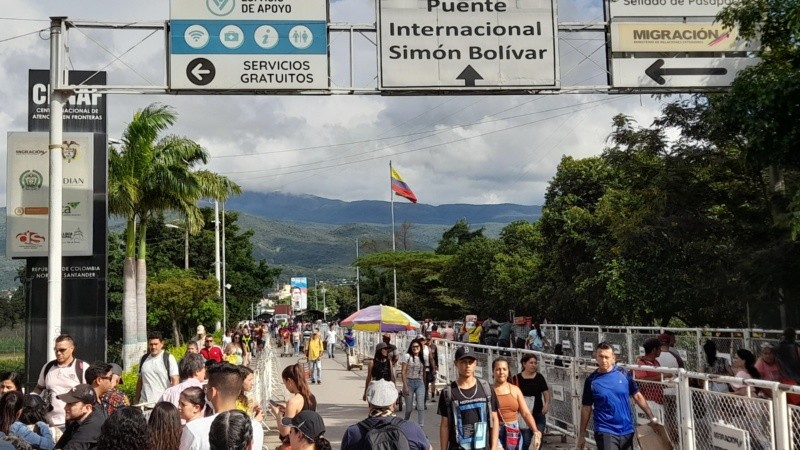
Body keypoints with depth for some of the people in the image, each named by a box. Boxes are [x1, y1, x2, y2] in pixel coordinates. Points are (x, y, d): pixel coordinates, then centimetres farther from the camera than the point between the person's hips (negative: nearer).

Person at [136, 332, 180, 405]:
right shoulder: (143, 359, 12)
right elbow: (140, 381, 17)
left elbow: (175, 380, -5)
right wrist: (136, 401, 13)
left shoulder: (169, 358, -2)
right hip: (144, 402, 4)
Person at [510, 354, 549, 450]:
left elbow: (546, 392, 6)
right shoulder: (517, 379, -4)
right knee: (526, 441, -2)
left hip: (539, 415, 2)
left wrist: (547, 404, -11)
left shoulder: (539, 377, 3)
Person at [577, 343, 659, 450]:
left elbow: (637, 396, 6)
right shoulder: (591, 380, -3)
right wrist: (582, 434, 4)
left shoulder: (624, 374, 0)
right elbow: (586, 408, 2)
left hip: (627, 430, 3)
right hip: (605, 431, -3)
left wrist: (652, 417, -1)